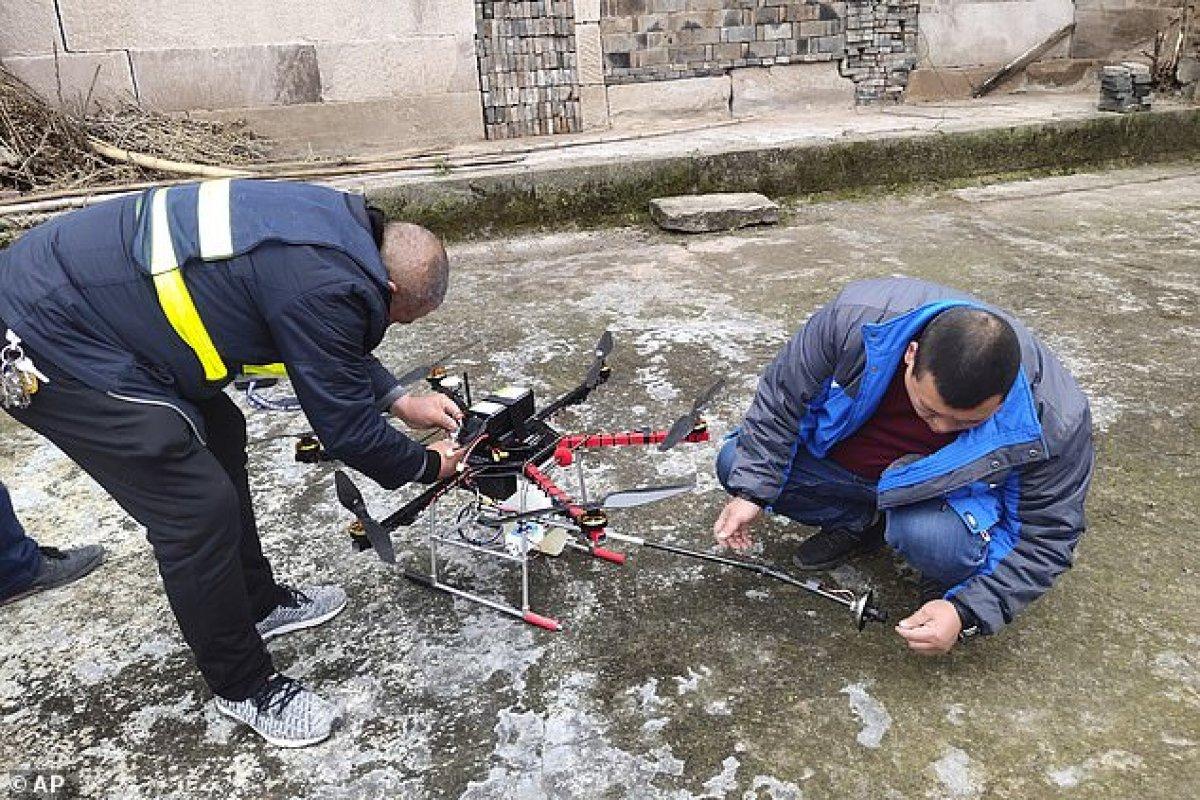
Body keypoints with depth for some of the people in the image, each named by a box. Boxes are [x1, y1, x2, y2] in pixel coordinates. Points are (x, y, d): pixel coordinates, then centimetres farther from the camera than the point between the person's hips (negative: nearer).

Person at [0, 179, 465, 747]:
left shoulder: (341, 224, 4)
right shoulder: (329, 287, -26)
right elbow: (346, 429, -15)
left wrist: (398, 400, 17)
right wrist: (426, 466, 2)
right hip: (46, 343, -10)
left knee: (218, 435, 19)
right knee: (200, 508, -9)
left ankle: (257, 602, 37)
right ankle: (243, 689, 13)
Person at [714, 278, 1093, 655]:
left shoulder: (1052, 424, -32)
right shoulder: (855, 321, -33)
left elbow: (1047, 536, -18)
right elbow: (782, 395, -16)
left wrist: (967, 611, -29)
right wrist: (752, 491, -18)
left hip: (951, 490, -3)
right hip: (842, 454, 4)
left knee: (927, 536, -38)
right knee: (736, 462, -11)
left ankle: (953, 585, 1)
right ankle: (859, 524, 7)